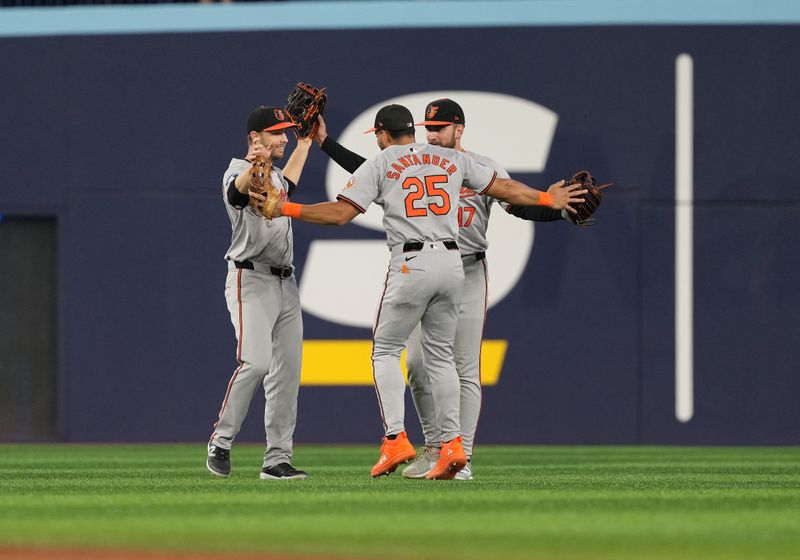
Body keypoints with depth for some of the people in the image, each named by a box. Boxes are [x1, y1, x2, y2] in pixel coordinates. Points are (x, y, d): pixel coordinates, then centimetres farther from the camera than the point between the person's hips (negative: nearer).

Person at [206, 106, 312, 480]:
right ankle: (221, 442, -10)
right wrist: (253, 166, -57)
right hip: (250, 280, -9)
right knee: (255, 362, -22)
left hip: (285, 283, 9)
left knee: (287, 371, 3)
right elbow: (237, 192, -35)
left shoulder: (274, 176, 19)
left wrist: (306, 141, 43)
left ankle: (277, 459, 5)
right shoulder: (238, 171, -9)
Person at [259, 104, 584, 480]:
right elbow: (504, 188, 19)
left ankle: (395, 438, -7)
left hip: (411, 265, -5)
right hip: (452, 262, 5)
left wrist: (287, 209, 1)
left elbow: (340, 213, -5)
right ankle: (451, 444, 3)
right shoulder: (452, 159, 15)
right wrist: (547, 199, 34)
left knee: (386, 350, 7)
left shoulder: (379, 165, 3)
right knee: (440, 354, 13)